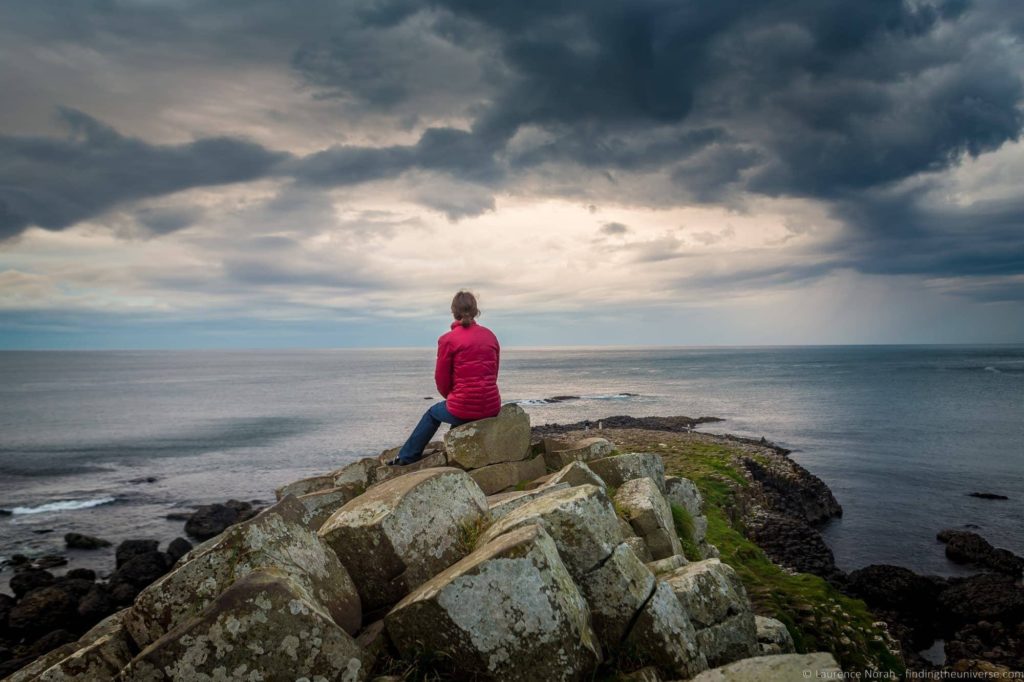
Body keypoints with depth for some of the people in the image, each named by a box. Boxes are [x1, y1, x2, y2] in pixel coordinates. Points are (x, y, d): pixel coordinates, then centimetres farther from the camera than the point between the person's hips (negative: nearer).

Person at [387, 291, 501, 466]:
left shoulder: (448, 340, -7)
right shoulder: (490, 335, 7)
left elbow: (442, 380, -1)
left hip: (463, 409, -4)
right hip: (492, 408, 4)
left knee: (433, 413, 28)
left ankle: (406, 457, 40)